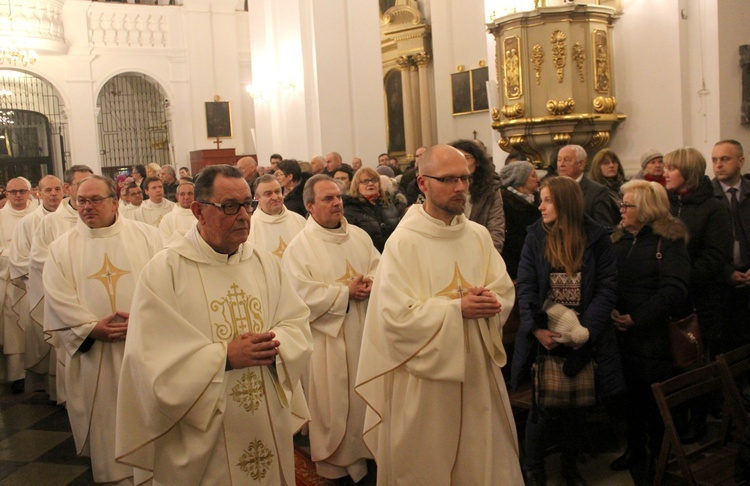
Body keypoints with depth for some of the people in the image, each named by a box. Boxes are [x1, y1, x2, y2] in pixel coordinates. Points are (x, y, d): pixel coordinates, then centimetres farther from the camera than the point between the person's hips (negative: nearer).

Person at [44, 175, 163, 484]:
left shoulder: (147, 236, 3)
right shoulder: (61, 248, 7)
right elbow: (58, 299, -1)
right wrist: (93, 328, -13)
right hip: (95, 359, 1)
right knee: (107, 427, 7)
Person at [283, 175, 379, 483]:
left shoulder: (359, 236, 7)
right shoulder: (299, 246, -9)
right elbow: (301, 294, -18)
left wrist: (369, 284, -16)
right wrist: (346, 291, -17)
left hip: (364, 330, 5)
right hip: (328, 335, -5)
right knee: (332, 401, 7)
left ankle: (364, 450, 32)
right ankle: (334, 461, 23)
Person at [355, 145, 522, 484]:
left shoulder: (478, 235, 5)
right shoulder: (403, 241, -12)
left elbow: (505, 289, 3)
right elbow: (397, 315, -18)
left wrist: (491, 302, -19)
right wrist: (458, 308, -23)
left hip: (478, 370, 5)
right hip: (425, 378, -5)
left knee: (483, 457, 16)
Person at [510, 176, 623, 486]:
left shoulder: (597, 238, -2)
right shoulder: (536, 236, 0)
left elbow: (607, 288, -5)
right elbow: (526, 286, -5)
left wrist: (586, 329, -17)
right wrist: (536, 329, -17)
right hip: (544, 336, 0)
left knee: (576, 406, 13)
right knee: (543, 407, 3)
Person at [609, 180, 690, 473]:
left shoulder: (670, 241, -5)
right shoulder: (618, 239, 10)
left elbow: (674, 290, -15)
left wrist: (637, 318, -19)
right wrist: (609, 310, -13)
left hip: (654, 336, -5)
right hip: (620, 336, 5)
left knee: (656, 402, 5)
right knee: (627, 395, 13)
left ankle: (659, 457, 23)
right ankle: (635, 448, 31)